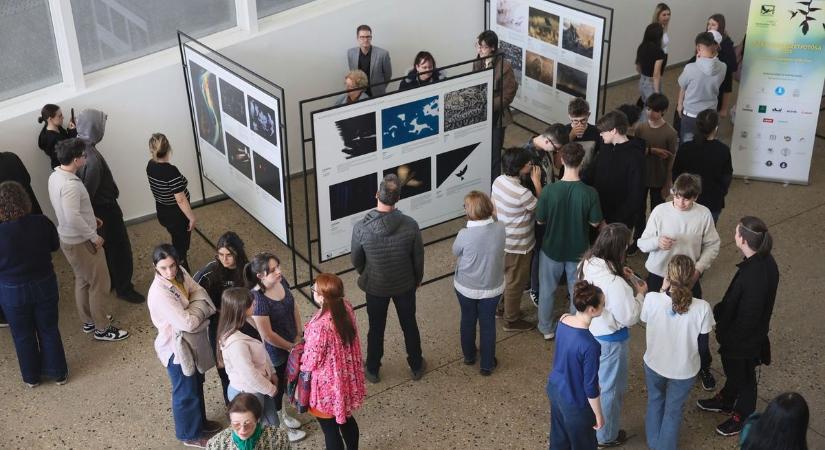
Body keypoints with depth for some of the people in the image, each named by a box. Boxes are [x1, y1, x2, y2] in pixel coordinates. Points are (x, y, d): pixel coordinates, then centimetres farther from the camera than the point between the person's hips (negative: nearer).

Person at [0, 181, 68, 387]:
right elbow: (55, 246, 2)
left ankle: (31, 377, 34)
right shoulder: (42, 222, -16)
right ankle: (58, 373, 31)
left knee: (23, 335, 18)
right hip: (44, 284, 2)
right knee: (49, 330, 19)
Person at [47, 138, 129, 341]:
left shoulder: (55, 176, 2)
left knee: (82, 281, 24)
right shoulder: (70, 184, -29)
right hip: (81, 242, -10)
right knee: (99, 284, 4)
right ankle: (102, 328, 14)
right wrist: (94, 237, -21)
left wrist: (89, 219, 16)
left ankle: (89, 320, 38)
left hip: (68, 239, 10)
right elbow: (73, 218, -33)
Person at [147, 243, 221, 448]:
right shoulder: (159, 293, -35)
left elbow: (198, 292, 1)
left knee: (196, 384, 27)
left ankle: (199, 421, 50)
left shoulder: (180, 273, -10)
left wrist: (192, 309, -19)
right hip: (176, 348, -8)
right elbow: (187, 323, -35)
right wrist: (199, 311, -16)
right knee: (186, 393, 13)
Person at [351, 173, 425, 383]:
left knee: (376, 328, 21)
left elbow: (356, 260, -9)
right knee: (409, 325, 23)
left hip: (375, 287, 0)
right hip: (405, 285, 0)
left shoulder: (361, 227, -26)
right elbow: (418, 258, -10)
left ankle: (372, 370, 40)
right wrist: (418, 279, 11)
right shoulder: (410, 225, -24)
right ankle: (416, 367, 41)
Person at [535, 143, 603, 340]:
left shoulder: (549, 190, -23)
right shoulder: (590, 193, -23)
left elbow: (540, 220, -11)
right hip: (578, 250, 0)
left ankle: (547, 328, 37)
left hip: (551, 248, 0)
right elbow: (595, 222, -10)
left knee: (548, 289, 22)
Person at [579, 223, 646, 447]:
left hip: (587, 330, 8)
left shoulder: (586, 263, -13)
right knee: (610, 387, 16)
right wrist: (640, 293, -10)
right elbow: (629, 318, -24)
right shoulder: (615, 284, -37)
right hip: (609, 340, -8)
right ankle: (607, 435, 37)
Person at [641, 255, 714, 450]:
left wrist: (663, 290, 0)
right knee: (673, 411, 25)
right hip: (684, 370, -1)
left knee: (655, 401, 31)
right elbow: (702, 347, -14)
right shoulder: (702, 308, -28)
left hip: (654, 364, 1)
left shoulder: (652, 299, -27)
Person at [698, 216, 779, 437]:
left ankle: (743, 417, 41)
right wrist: (721, 310, 10)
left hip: (745, 338, -8)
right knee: (732, 368, 30)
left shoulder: (756, 275, -38)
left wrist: (728, 336, -16)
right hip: (742, 333, 8)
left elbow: (748, 317, -29)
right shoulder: (763, 260, -9)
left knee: (742, 375, 17)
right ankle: (725, 400, 55)